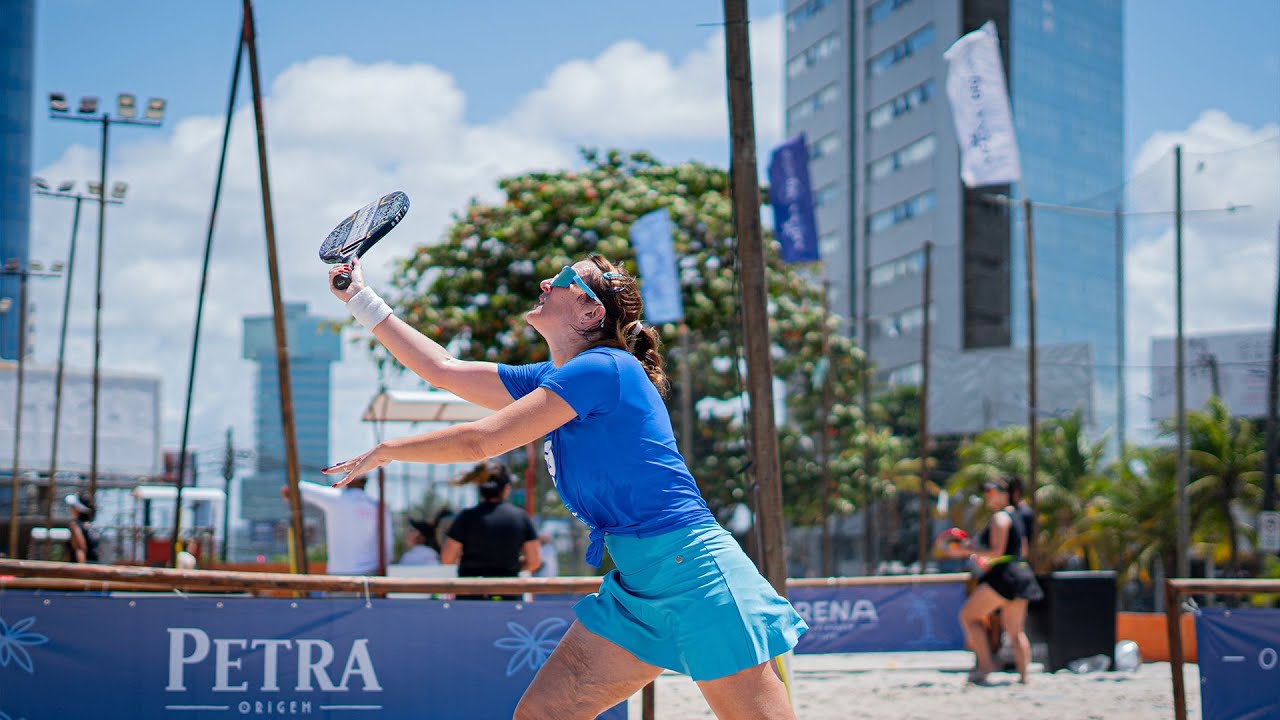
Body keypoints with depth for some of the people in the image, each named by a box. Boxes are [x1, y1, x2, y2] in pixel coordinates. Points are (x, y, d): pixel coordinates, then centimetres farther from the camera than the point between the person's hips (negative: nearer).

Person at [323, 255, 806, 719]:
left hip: (692, 573, -9)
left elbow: (481, 441, -13)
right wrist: (360, 298, 23)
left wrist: (387, 450, 1)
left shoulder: (603, 367, -12)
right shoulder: (546, 379, 15)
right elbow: (443, 370, 21)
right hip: (633, 587, 9)